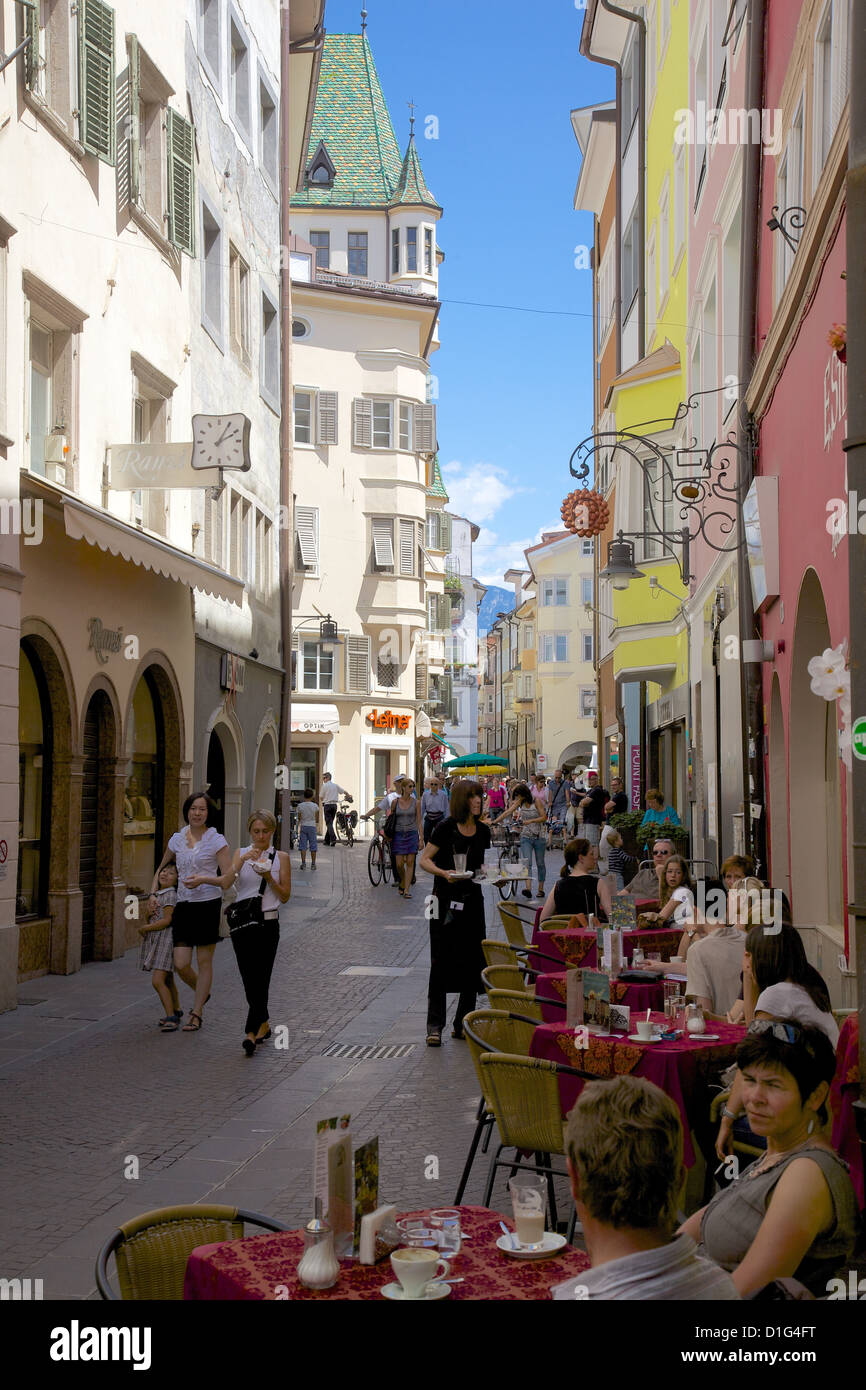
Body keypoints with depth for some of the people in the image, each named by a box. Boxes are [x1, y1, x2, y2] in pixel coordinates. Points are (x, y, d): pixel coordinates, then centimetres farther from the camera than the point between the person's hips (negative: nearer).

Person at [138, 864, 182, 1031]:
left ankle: (171, 1017, -14)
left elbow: (166, 920, -18)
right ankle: (176, 1011, 31)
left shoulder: (171, 895, -11)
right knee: (167, 980, 18)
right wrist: (149, 911, -10)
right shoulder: (156, 895, 16)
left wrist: (144, 928, -8)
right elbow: (148, 919, 14)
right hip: (154, 941, 9)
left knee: (158, 981, -16)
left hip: (166, 940, -9)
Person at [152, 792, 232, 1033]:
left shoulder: (217, 841, -4)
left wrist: (204, 879, -22)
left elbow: (228, 879, -7)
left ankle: (196, 1013, 14)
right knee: (181, 965, 0)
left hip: (208, 905, -4)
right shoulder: (177, 839, 8)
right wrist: (153, 893, 11)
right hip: (183, 906, 4)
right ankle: (202, 994, 30)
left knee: (204, 962, 3)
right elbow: (162, 868, 24)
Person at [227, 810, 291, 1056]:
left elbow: (285, 896, 2)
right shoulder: (241, 854, 9)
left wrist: (269, 878, -13)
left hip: (267, 923, -2)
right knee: (249, 979, 6)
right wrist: (243, 860, -21)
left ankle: (251, 1032, -9)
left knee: (260, 978, -8)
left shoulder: (281, 857, 4)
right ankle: (264, 1024, 23)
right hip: (242, 922, 3)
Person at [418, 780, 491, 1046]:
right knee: (441, 962, -5)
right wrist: (444, 873, -23)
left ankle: (463, 1024, 15)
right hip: (446, 901, -5)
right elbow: (425, 860, -7)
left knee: (473, 962, 5)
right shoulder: (446, 827, -9)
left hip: (473, 901, 5)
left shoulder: (483, 831, 8)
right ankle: (434, 1026, -1)